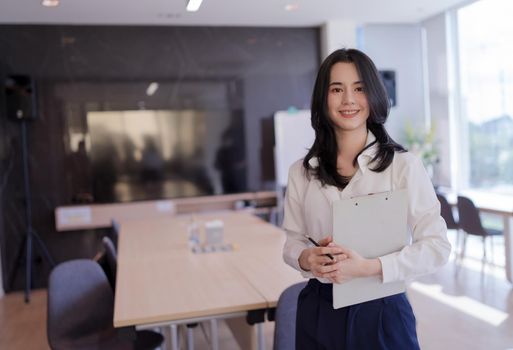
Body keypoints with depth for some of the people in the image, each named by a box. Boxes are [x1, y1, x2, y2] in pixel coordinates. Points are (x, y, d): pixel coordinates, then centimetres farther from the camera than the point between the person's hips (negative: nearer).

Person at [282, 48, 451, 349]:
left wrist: (369, 267, -22)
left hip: (382, 312, -2)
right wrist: (305, 258, -15)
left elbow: (437, 246, -10)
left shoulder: (404, 165, -10)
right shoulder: (301, 172, 1)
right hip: (318, 313, 3)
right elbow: (293, 240, 8)